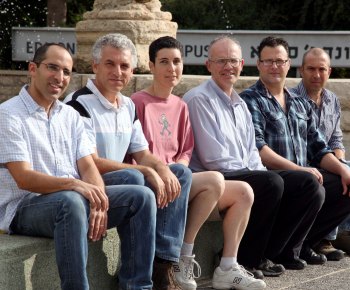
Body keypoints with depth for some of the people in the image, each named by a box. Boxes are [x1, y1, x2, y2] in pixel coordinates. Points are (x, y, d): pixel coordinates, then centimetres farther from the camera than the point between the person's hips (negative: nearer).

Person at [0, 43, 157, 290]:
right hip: (25, 207, -7)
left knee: (142, 196, -7)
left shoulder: (70, 115, 15)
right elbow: (23, 178, -17)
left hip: (73, 198, 7)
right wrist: (72, 183, -31)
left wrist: (98, 201, -15)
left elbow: (88, 166, 7)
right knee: (71, 202, -39)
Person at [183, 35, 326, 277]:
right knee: (272, 182, -33)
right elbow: (214, 160, -15)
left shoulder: (240, 104, 20)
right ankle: (248, 259, -17)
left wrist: (259, 171, -2)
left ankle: (282, 252, 2)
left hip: (247, 174, 9)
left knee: (308, 183, -5)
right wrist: (257, 174, -12)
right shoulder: (199, 100, -9)